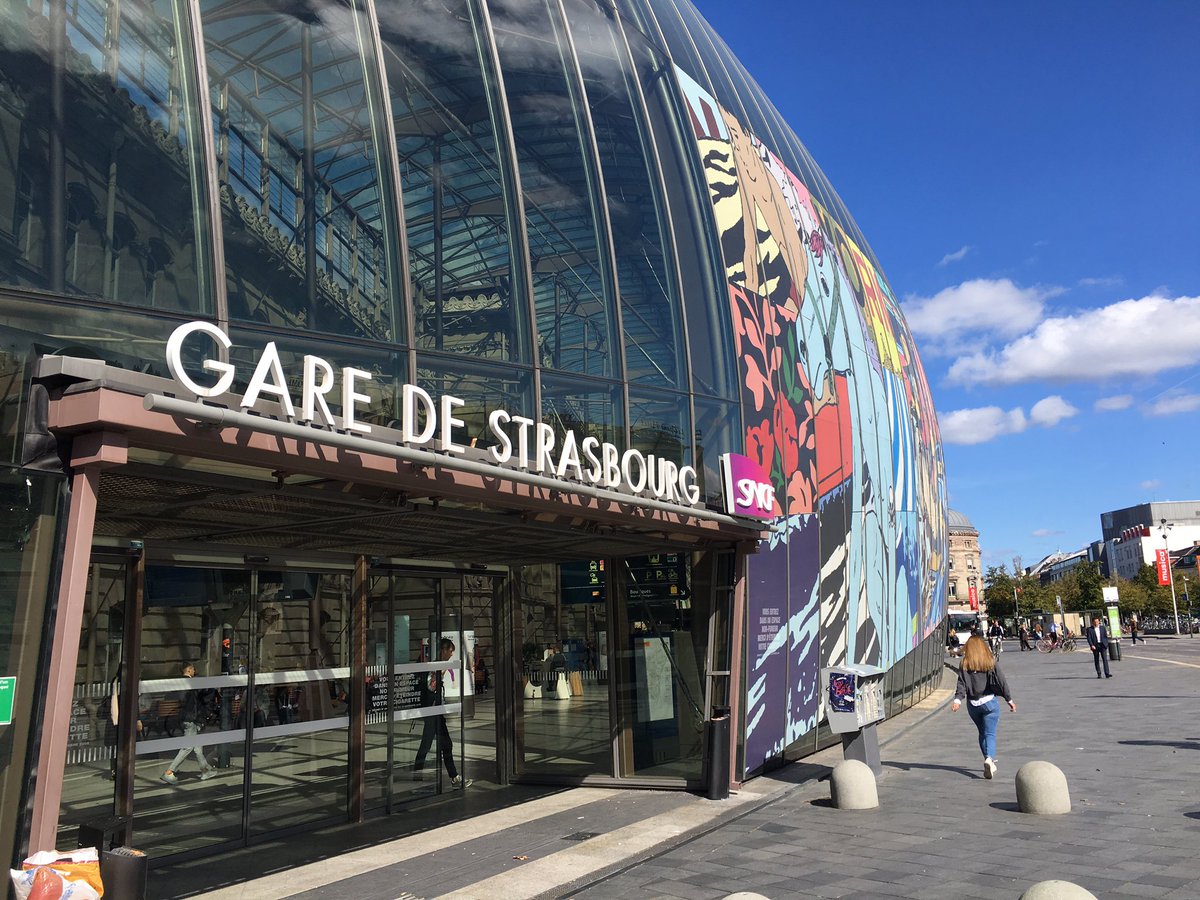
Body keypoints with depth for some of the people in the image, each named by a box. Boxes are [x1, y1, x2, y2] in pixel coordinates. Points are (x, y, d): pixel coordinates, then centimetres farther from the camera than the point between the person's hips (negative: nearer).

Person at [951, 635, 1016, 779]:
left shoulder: (965, 665, -1)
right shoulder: (990, 662, -2)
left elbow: (961, 684, -10)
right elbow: (1001, 682, -1)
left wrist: (957, 700, -14)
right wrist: (1009, 700, 7)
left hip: (973, 705, 2)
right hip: (989, 702, -2)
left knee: (982, 733, 19)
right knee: (990, 733, -3)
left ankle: (989, 760, 25)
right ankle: (989, 758, -25)